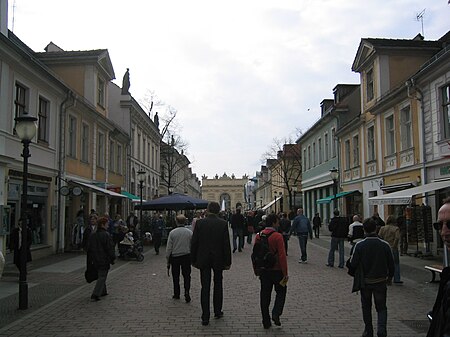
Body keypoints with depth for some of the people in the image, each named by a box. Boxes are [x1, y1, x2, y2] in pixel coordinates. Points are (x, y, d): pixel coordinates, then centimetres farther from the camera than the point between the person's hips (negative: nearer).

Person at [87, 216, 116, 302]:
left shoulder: (92, 236, 8)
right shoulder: (106, 235, -16)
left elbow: (89, 249, 13)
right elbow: (110, 248, -16)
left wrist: (90, 259, 20)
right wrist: (112, 259, -6)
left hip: (96, 260, 8)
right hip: (104, 260, -7)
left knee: (101, 275, 22)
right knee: (102, 277, -3)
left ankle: (103, 291, 33)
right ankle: (95, 295, -10)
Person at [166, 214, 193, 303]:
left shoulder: (172, 232, -9)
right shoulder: (190, 232, -5)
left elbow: (169, 247, -6)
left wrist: (168, 259, 4)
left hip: (174, 257, 0)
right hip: (186, 256, 1)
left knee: (176, 276, 12)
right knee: (186, 275, 7)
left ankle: (176, 294, 21)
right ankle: (186, 292, -10)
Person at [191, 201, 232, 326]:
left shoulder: (200, 223, -6)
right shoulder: (223, 223, -7)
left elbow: (194, 242, -4)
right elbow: (226, 244, -7)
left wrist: (193, 260, 6)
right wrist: (227, 262, 0)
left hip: (203, 259, 0)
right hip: (218, 259, 0)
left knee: (205, 288, 3)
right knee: (218, 285, 19)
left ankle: (205, 317, 3)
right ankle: (217, 311, 29)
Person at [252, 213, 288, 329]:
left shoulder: (258, 236, 3)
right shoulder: (277, 236, -14)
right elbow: (282, 256, -17)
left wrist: (256, 270, 17)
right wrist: (285, 273, -12)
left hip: (263, 271, 5)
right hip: (276, 270, -5)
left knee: (264, 295, 11)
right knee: (281, 291, 15)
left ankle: (266, 322, 14)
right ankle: (276, 313, -1)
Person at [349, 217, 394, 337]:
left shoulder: (359, 245, -13)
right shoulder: (384, 245, -8)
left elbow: (353, 264, -11)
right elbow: (391, 264, 0)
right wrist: (390, 277, 16)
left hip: (365, 281, -1)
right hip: (381, 281, 1)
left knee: (366, 307, 16)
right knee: (381, 307, 13)